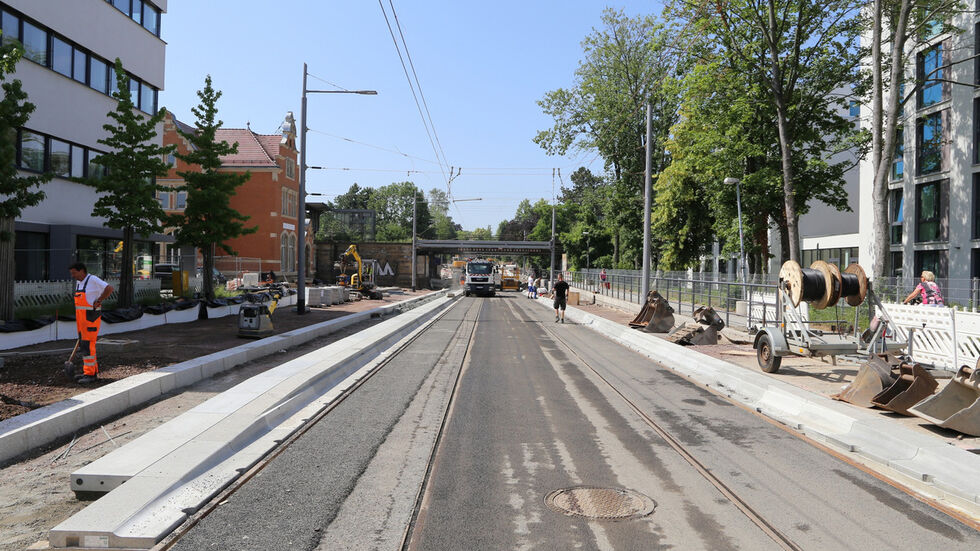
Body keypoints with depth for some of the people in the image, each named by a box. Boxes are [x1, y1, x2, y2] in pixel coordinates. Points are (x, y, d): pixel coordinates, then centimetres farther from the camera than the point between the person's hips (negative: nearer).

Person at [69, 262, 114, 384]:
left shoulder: (93, 280, -11)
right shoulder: (79, 283, 16)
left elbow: (110, 289, -23)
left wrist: (98, 301, -15)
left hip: (91, 318, -9)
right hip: (81, 319, 9)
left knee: (88, 346, -11)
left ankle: (89, 374, -7)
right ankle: (93, 372, 16)